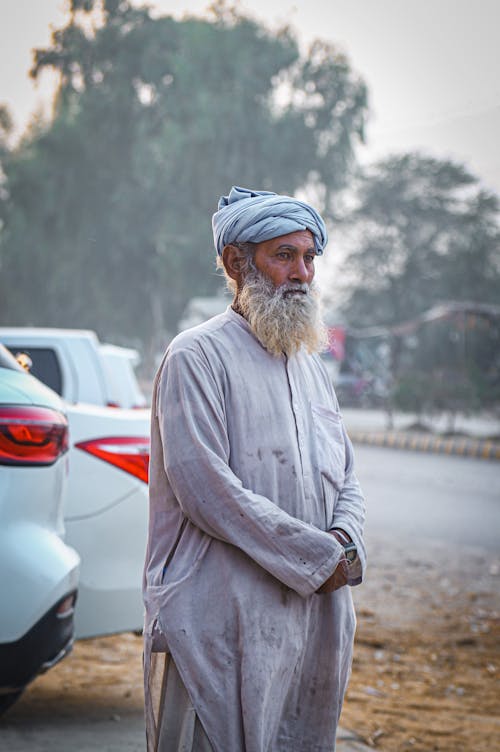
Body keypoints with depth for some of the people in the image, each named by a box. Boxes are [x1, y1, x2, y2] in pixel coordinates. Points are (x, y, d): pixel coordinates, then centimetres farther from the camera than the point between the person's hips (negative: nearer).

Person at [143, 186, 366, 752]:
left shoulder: (310, 366, 18)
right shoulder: (197, 357, -7)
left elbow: (345, 482, 19)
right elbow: (206, 491, -17)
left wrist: (345, 542, -5)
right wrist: (319, 556, -14)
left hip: (314, 619, 7)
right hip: (222, 627, -7)